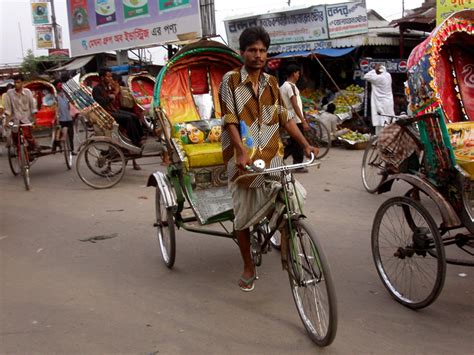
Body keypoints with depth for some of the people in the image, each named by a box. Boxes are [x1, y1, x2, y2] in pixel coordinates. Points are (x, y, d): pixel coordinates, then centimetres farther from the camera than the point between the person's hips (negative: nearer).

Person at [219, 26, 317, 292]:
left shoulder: (272, 83, 12)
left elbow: (285, 118, 14)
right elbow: (230, 121, -10)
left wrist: (305, 145, 5)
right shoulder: (231, 80, -2)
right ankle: (249, 268, 24)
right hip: (243, 159, -3)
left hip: (272, 157, 3)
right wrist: (242, 152, -22)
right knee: (243, 218, 5)